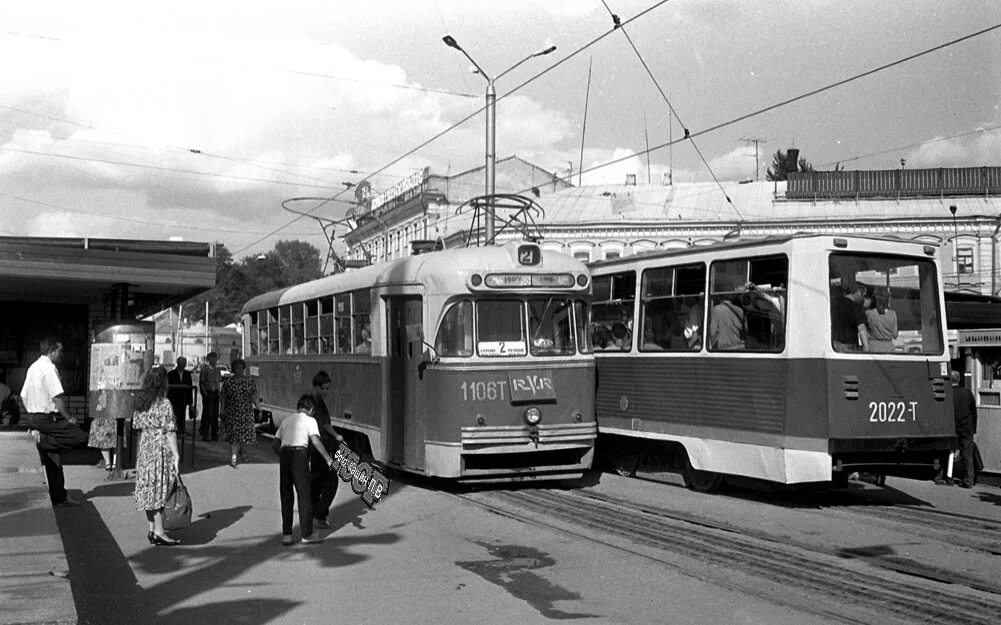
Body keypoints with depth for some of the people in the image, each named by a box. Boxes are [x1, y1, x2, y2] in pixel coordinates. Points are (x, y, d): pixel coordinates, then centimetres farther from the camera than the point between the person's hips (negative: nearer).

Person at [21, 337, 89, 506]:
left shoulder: (32, 368, 15)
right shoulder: (49, 368, -14)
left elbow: (23, 396, 18)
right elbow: (56, 397, -21)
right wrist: (68, 418, -12)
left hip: (33, 417, 10)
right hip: (48, 418, -10)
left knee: (52, 462, 13)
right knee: (81, 437, -14)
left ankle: (59, 497, 17)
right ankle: (43, 440, -15)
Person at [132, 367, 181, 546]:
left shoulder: (140, 403, 6)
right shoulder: (164, 404, -13)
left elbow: (138, 427, 11)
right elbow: (170, 432, -14)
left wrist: (141, 449, 19)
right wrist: (176, 456, -11)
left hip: (144, 449, 7)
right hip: (161, 450, -7)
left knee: (149, 490, 11)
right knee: (161, 490, -2)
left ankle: (152, 530, 18)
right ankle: (159, 533, 0)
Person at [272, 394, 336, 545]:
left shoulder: (287, 420, 21)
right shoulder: (310, 420, 5)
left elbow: (275, 443, 18)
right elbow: (316, 441, -9)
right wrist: (328, 459, -8)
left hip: (284, 454, 5)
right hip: (299, 454, -5)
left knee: (286, 496, 11)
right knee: (304, 494, 2)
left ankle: (286, 535, 11)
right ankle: (306, 535, 6)